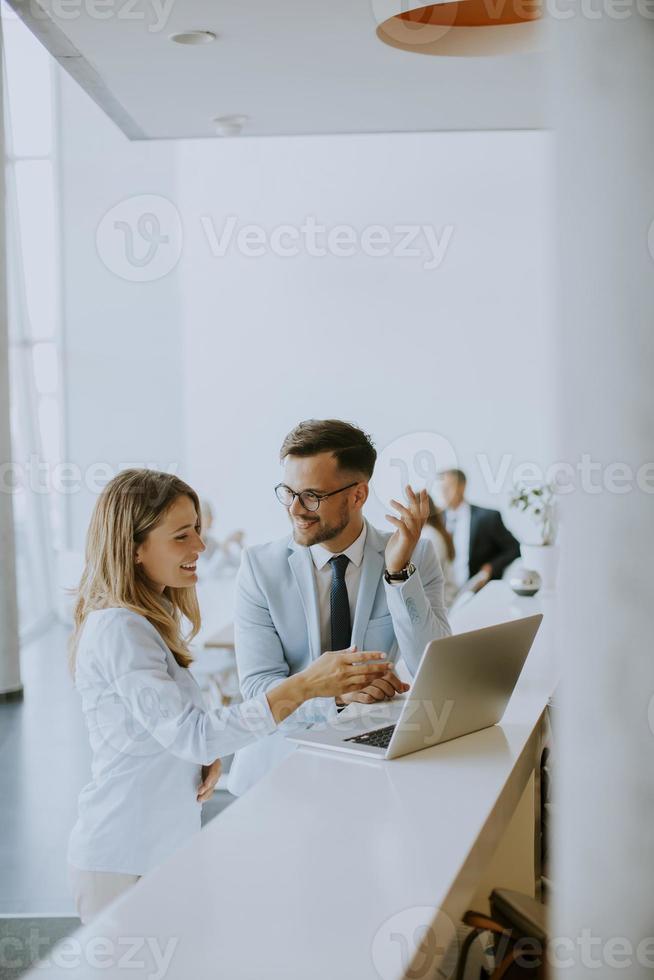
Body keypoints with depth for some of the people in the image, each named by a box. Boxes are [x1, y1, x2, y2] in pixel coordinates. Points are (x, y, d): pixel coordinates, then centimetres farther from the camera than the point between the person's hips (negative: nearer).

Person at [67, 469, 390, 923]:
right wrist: (303, 686, -33)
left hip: (163, 846, 9)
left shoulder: (151, 617, 8)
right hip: (125, 863, -9)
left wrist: (208, 756, -4)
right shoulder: (118, 629, -22)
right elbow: (190, 733, -28)